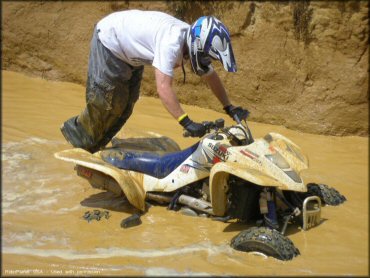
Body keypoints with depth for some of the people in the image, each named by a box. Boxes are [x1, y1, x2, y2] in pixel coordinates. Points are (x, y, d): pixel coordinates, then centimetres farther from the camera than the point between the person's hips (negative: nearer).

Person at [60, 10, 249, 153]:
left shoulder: (194, 41, -12)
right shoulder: (172, 42, -38)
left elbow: (211, 76, 2)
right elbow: (163, 88, -47)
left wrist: (229, 108, -4)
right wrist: (187, 123, -49)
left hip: (130, 56, 9)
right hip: (109, 41, -9)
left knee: (124, 107, 11)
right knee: (106, 103, -7)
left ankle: (93, 147, 24)